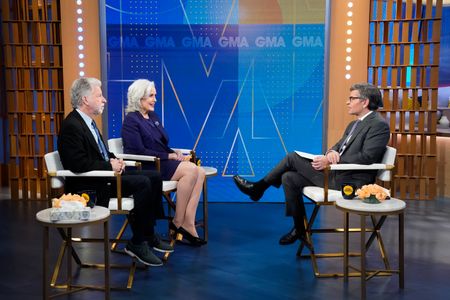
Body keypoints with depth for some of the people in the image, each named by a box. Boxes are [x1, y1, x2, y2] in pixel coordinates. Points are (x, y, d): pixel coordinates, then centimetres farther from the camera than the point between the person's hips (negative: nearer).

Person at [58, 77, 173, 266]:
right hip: (88, 185, -10)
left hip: (104, 175, 10)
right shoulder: (71, 125, -16)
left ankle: (149, 235, 7)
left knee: (154, 177, 2)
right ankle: (137, 244, -12)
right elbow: (78, 164, -25)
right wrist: (110, 165, -18)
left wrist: (113, 160, 4)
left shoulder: (87, 121, 14)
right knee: (142, 183, -25)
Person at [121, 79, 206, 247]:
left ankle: (188, 223, -21)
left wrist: (176, 153, -1)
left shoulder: (153, 116, 20)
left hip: (161, 163, 8)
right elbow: (139, 152, -15)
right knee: (190, 170, -26)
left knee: (200, 172, -17)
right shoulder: (131, 121, -5)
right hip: (145, 168, -8)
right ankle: (178, 222, -16)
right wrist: (168, 156, -14)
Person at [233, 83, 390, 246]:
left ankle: (258, 188, 9)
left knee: (293, 158, -10)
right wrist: (332, 152, -9)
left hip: (350, 181, -9)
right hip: (336, 174, 9)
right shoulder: (354, 124, 20)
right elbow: (339, 146, 18)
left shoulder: (379, 125, -10)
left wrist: (330, 161, -20)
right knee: (289, 178, -4)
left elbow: (367, 157, -20)